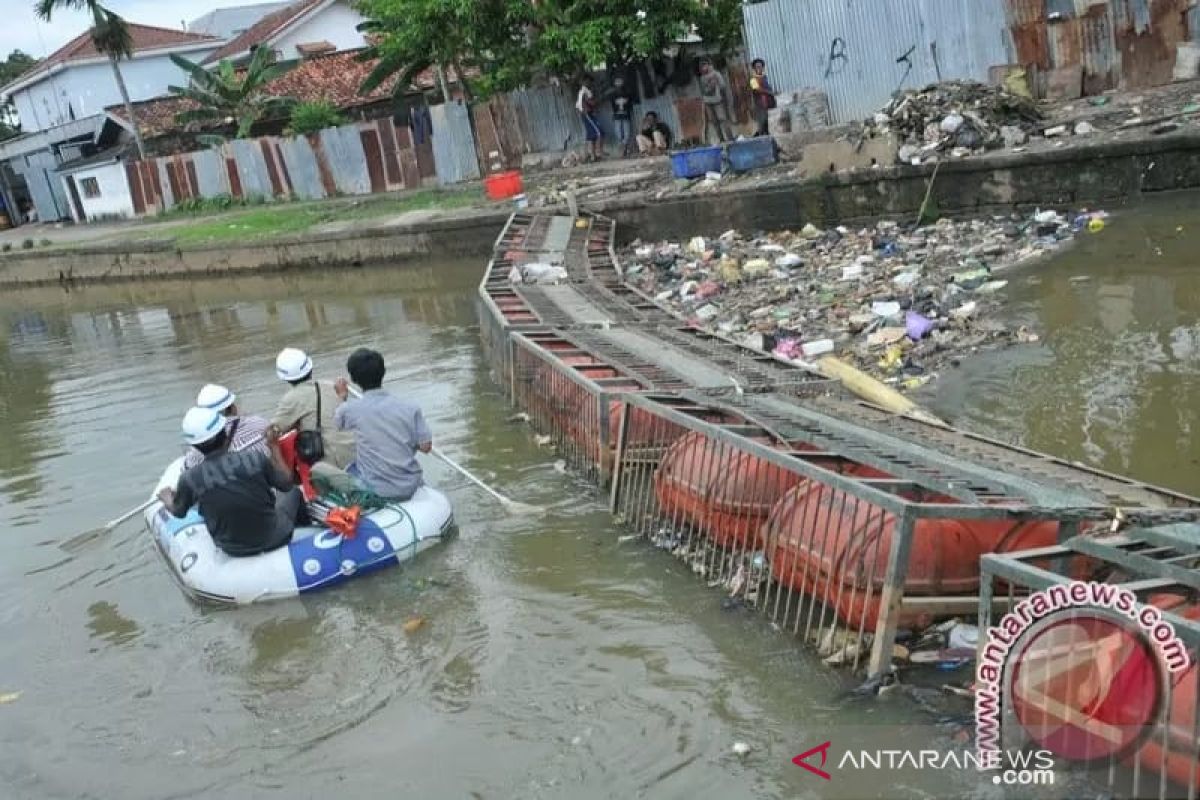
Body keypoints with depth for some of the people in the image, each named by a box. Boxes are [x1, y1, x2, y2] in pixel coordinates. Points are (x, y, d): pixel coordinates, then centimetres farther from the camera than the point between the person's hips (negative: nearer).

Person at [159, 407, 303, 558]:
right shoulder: (254, 459, -21)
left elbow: (178, 512, 5)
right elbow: (286, 484, -4)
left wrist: (166, 499, 28)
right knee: (293, 493, 24)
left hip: (234, 551, 2)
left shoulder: (190, 479, -16)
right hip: (274, 540, -1)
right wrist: (274, 447, 6)